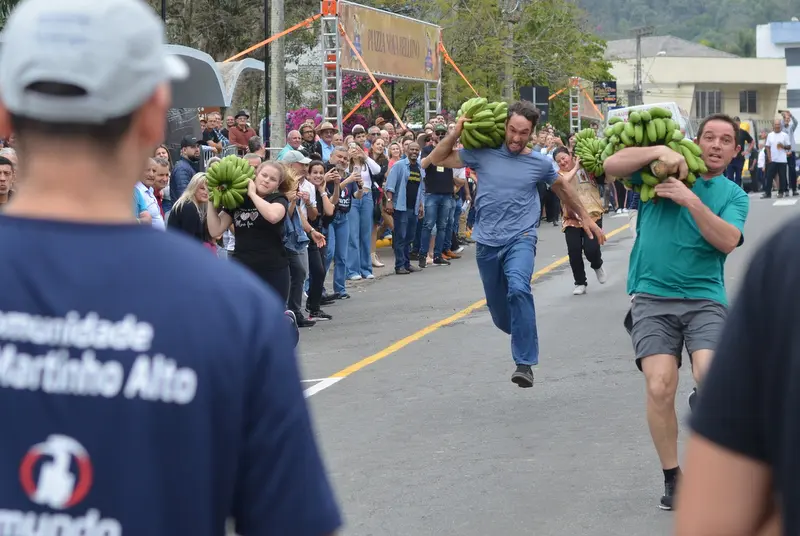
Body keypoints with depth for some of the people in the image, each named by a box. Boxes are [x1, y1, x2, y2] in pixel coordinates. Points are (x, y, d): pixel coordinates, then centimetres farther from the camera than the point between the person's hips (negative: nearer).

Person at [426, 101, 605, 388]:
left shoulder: (540, 163, -1)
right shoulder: (482, 154, -2)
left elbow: (563, 187, 18)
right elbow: (437, 159, 4)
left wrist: (585, 218, 23)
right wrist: (455, 133, -10)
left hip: (521, 239, -2)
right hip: (487, 243, 3)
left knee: (519, 289, -31)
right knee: (499, 311, 12)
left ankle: (525, 363, -28)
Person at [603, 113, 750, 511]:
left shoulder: (734, 195, 12)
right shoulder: (662, 171, 11)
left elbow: (728, 241, -6)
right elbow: (611, 166, -2)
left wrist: (691, 201, -15)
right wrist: (661, 151, -12)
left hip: (705, 298, 1)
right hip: (652, 297, -1)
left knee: (710, 377, -26)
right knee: (660, 385, -16)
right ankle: (672, 476, 1)